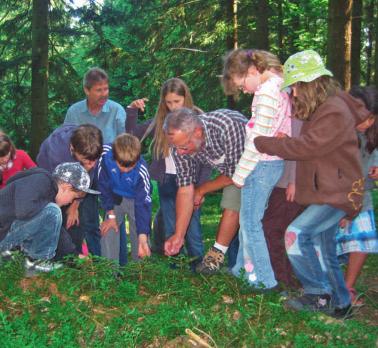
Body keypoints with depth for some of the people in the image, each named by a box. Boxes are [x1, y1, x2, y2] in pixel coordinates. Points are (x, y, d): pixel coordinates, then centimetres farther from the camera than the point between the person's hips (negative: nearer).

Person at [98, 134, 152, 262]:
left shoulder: (141, 171, -34)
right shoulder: (105, 155, -31)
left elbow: (143, 204, -33)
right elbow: (104, 185, -16)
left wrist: (143, 238, -41)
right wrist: (111, 215, -11)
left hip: (136, 199, -2)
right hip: (114, 197, 2)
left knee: (142, 238, -8)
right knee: (108, 231, -7)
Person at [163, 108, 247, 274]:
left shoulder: (228, 127, -40)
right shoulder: (180, 142, -23)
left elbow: (236, 174, -26)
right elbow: (185, 189, -17)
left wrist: (202, 190, -13)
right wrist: (179, 235, -20)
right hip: (225, 166, 4)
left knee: (232, 203, -17)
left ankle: (217, 253, -2)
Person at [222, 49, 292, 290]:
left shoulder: (266, 91, -18)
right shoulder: (280, 86, 11)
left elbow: (258, 139, -19)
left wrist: (240, 173, -11)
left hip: (262, 164, -9)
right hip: (275, 162, 9)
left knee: (250, 221, 2)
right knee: (250, 218, 18)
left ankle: (262, 278, 11)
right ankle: (246, 267, 29)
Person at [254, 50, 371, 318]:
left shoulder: (334, 113, -20)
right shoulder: (321, 107, 11)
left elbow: (303, 147, -22)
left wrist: (261, 143, -13)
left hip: (336, 194, -10)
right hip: (325, 192, 10)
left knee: (297, 234, -23)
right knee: (324, 254, 14)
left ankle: (319, 294, -10)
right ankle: (339, 304, 27)